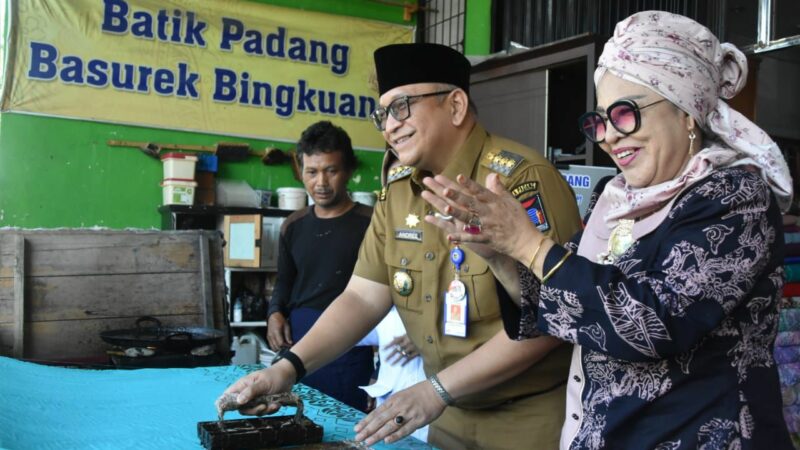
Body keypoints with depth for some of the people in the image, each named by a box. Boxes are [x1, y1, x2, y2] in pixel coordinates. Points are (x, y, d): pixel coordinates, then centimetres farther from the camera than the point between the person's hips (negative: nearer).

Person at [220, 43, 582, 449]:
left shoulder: (523, 179, -21)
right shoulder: (397, 191, 1)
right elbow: (363, 297, 0)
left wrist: (438, 390, -25)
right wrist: (289, 368, -13)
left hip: (534, 416, -6)